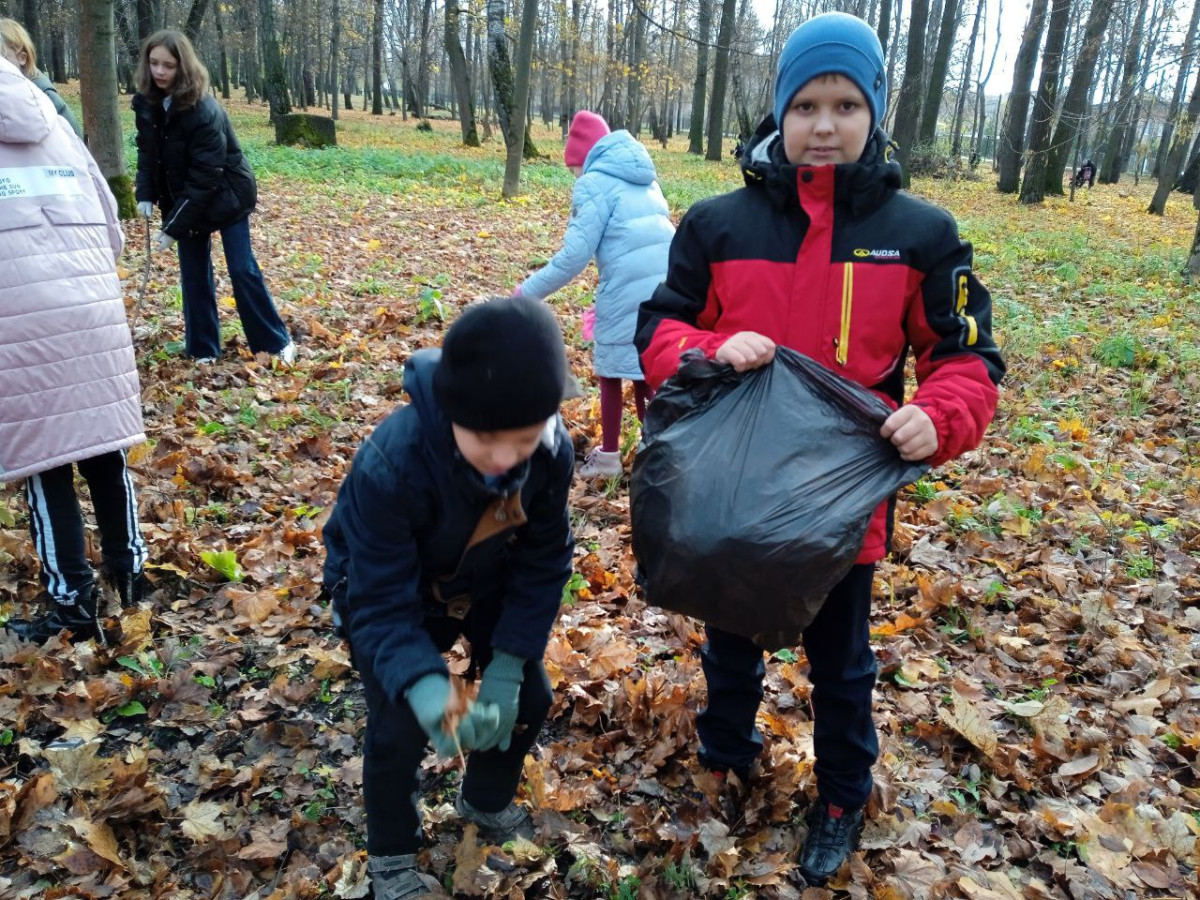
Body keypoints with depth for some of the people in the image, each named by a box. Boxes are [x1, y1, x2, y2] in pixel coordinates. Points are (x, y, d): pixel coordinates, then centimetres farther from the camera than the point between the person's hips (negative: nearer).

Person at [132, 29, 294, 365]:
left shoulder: (204, 111, -27)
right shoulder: (146, 102, -6)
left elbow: (204, 176, -28)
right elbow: (147, 151, 7)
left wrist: (173, 227, -27)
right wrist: (146, 195, -8)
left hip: (226, 196, -6)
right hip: (182, 200, 6)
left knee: (242, 270, -4)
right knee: (193, 274, 6)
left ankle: (277, 342, 8)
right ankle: (202, 349, 16)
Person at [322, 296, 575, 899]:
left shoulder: (552, 450, -29)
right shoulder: (391, 464, -41)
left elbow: (542, 564, -16)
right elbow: (383, 604, -34)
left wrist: (508, 666, -21)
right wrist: (424, 687, -51)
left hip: (485, 585, 4)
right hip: (385, 587, -3)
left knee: (528, 696, 3)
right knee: (399, 727, -10)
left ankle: (487, 800, 36)